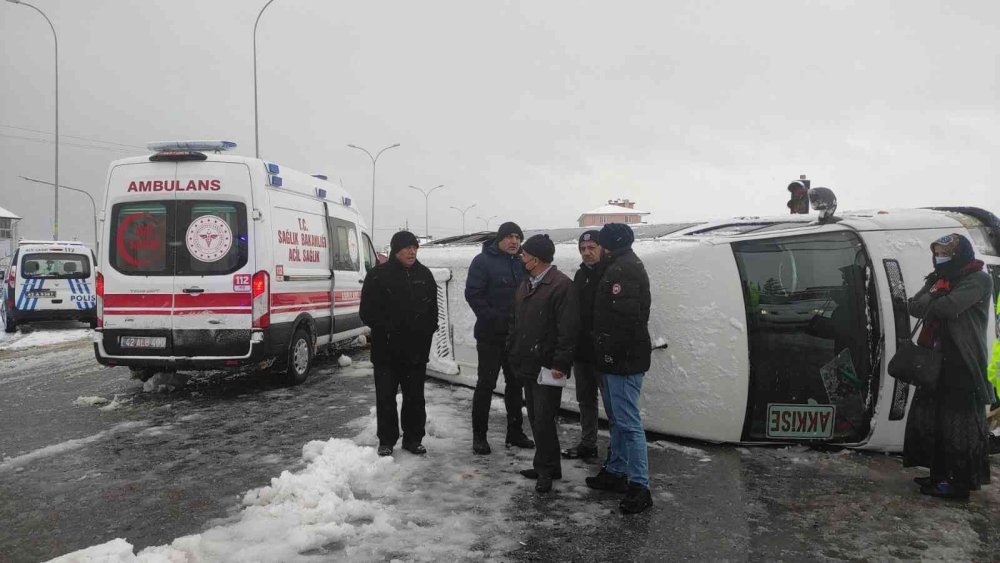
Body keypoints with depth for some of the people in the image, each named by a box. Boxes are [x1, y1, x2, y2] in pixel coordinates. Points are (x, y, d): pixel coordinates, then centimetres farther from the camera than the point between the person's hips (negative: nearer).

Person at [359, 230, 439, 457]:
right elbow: (368, 312, -6)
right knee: (386, 397, 4)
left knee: (415, 396, 11)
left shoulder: (424, 274, 9)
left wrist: (427, 331, 4)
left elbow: (433, 309, 16)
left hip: (417, 349, 4)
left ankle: (413, 438, 22)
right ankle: (386, 440, 17)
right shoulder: (378, 275, -5)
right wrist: (387, 329, -13)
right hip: (387, 349, -3)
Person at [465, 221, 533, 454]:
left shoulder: (521, 263, 10)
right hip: (491, 335, -6)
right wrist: (492, 320, -20)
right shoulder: (483, 261, -8)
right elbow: (473, 294, -14)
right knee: (486, 384, -1)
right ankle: (479, 434, 8)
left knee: (515, 382, 13)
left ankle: (515, 431, 24)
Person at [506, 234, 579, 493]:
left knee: (543, 420, -5)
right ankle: (545, 466, 26)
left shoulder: (561, 285, -14)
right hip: (527, 365, 9)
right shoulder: (525, 285, 15)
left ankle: (546, 469, 9)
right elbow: (515, 323, 20)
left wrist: (560, 363, -21)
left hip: (548, 367, -9)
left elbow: (568, 329, -19)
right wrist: (513, 354, 15)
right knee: (536, 418, 15)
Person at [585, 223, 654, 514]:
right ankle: (615, 471, 30)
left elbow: (624, 315, -25)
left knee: (628, 422, -8)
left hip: (624, 359, -11)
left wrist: (612, 353, -21)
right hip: (618, 358, 11)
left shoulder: (623, 269, -16)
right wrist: (608, 353, 21)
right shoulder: (623, 267, 18)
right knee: (617, 419, 18)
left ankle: (640, 486, -2)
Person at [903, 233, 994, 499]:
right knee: (930, 419, 11)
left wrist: (928, 301, -3)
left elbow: (948, 307, -23)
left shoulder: (979, 280, -8)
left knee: (960, 423, -5)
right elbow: (913, 307, 5)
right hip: (935, 361, 8)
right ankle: (940, 474, 22)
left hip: (963, 364, -8)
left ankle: (961, 483, 2)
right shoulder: (938, 279, 16)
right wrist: (934, 294, -13)